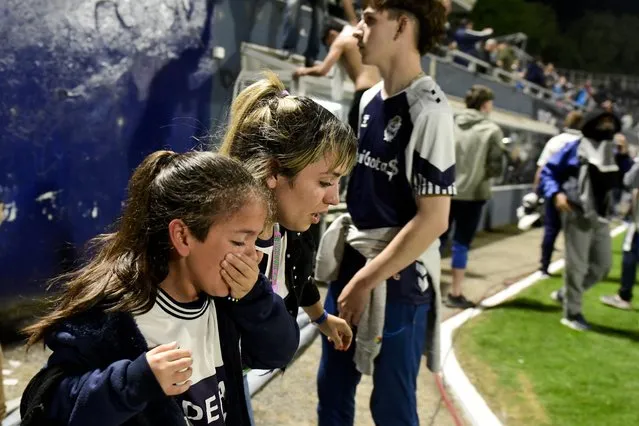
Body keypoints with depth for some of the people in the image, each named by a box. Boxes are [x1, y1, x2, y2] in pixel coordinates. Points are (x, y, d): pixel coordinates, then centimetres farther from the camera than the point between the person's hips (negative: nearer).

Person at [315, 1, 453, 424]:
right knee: (332, 390, 18)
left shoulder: (429, 111, -17)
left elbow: (433, 220, -19)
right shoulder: (370, 99, 6)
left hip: (397, 280, -7)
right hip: (349, 266, 7)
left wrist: (367, 281, -15)